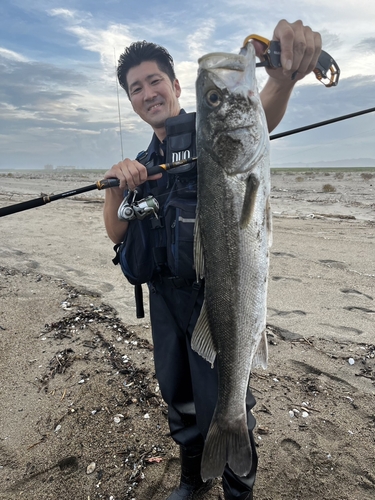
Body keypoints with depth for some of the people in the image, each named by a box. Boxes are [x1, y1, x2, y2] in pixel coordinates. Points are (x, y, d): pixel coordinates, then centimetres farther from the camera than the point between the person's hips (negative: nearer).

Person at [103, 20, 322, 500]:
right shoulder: (144, 163, 12)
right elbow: (116, 233, 4)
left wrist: (283, 78, -50)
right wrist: (116, 185, -15)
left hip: (215, 293, -6)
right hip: (164, 294, 6)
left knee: (222, 403, 3)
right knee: (178, 396, 19)